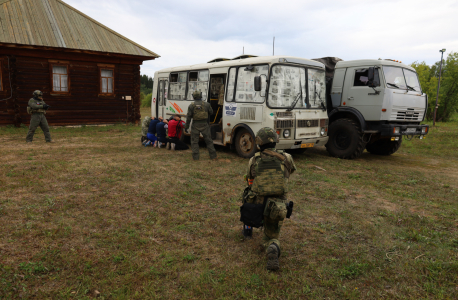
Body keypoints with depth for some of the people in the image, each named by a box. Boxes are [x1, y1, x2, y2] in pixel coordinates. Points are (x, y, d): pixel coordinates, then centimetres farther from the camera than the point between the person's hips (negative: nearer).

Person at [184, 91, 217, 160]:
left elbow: (188, 117, -5)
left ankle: (195, 157, 5)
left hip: (195, 125, -2)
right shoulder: (206, 104, -1)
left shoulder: (191, 106, -5)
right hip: (204, 125, 2)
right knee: (208, 140, 9)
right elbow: (211, 112, 12)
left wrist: (186, 126, 2)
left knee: (194, 141, 7)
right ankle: (213, 156, 12)